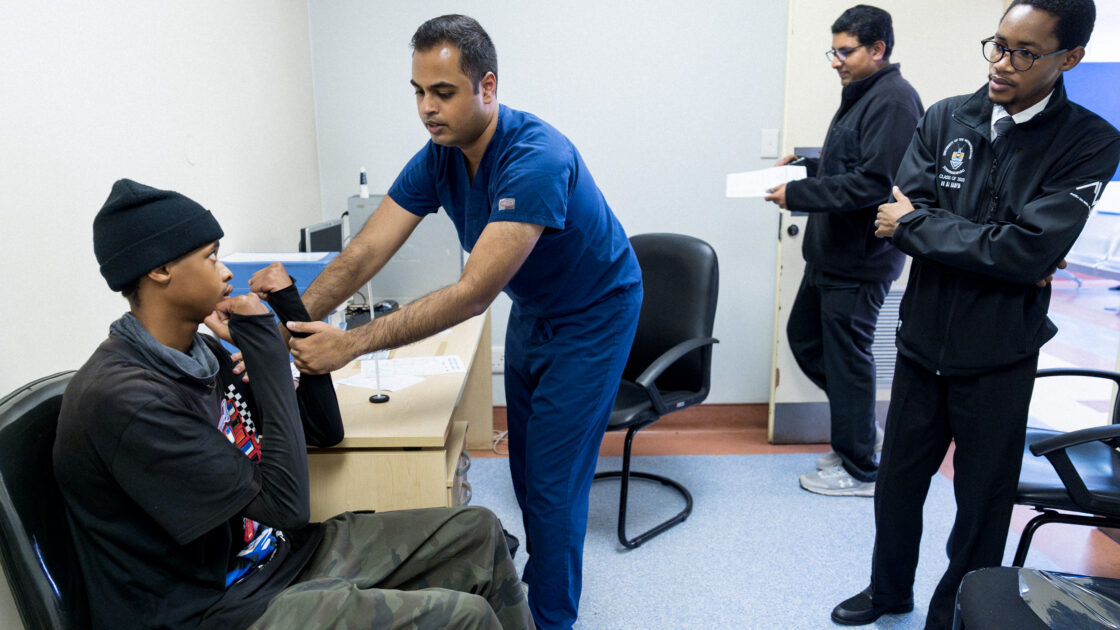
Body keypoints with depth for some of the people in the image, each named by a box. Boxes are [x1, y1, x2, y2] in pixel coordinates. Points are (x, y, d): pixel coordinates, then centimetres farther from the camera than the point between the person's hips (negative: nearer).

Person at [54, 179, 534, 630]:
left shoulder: (202, 353, 3)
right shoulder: (123, 400, -24)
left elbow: (326, 429, 10)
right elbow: (285, 504, -24)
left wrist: (292, 310, 1)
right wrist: (263, 342, -21)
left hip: (277, 550, 9)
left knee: (477, 532, 7)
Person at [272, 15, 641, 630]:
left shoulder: (536, 160, -35)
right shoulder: (438, 158, -11)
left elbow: (472, 294, -38)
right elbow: (364, 251, -15)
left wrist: (350, 344, -39)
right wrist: (290, 325, -28)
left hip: (592, 315, -7)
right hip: (531, 309, 7)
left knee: (552, 479, -3)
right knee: (526, 468, 17)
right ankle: (541, 577, 39)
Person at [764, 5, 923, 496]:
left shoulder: (893, 100, -16)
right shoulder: (861, 96, 15)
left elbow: (873, 182, -24)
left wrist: (796, 193, -20)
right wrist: (805, 164, 8)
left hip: (860, 260, -10)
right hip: (831, 253, 10)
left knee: (847, 359, 0)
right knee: (804, 337, 18)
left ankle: (860, 470, 18)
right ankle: (861, 428, 34)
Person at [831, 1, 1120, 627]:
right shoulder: (946, 119, 0)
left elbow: (1032, 248, -22)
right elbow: (901, 214, -10)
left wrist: (916, 224, -16)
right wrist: (1002, 258, -17)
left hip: (998, 360, -3)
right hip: (923, 341, 3)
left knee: (983, 504, 13)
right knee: (898, 482, 18)